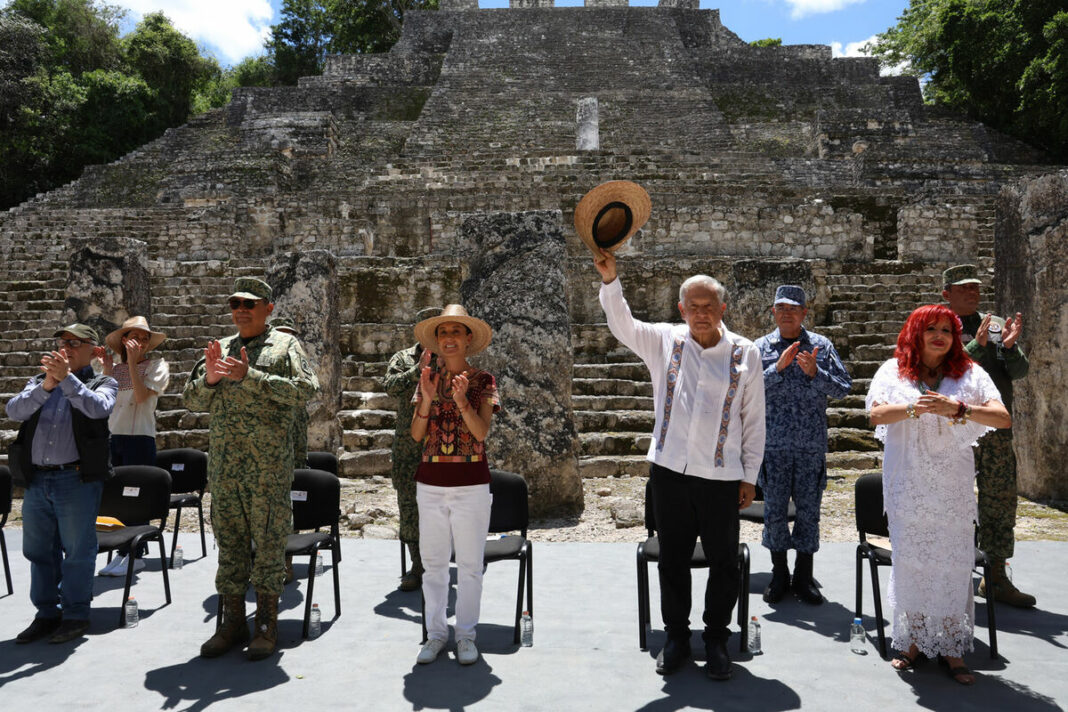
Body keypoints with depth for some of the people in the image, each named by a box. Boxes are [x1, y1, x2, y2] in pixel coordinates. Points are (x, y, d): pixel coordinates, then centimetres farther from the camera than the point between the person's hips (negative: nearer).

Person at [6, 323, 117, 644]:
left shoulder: (103, 383, 6)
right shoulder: (38, 381, 17)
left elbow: (98, 408, -16)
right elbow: (14, 410, -1)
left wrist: (66, 378, -22)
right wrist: (46, 386, -16)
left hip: (77, 479, -4)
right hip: (36, 480, 5)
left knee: (77, 551, 2)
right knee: (39, 551, 12)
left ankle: (76, 616, 15)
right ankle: (46, 614, 25)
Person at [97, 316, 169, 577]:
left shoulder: (156, 366, 0)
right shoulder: (115, 369, 13)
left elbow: (141, 396, -15)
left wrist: (132, 362, -16)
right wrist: (108, 371, -1)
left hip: (139, 439, -5)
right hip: (112, 437, 5)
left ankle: (136, 555, 6)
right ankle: (122, 552, 17)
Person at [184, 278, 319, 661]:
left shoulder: (285, 346, 2)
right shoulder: (220, 349, 17)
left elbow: (303, 389, -13)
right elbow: (192, 400, 14)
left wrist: (249, 376, -18)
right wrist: (210, 379, -8)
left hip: (268, 466, -5)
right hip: (224, 464, 5)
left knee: (269, 542, 1)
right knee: (229, 542, 11)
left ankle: (267, 624, 12)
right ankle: (232, 622, 22)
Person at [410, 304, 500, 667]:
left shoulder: (483, 381, -1)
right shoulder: (427, 379, 7)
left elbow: (482, 432, -12)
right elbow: (416, 434, 0)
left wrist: (461, 401, -27)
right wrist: (427, 400, -16)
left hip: (471, 483, -2)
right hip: (430, 483, 3)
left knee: (470, 563, 5)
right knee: (433, 562, 10)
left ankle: (466, 634, 20)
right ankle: (436, 632, 24)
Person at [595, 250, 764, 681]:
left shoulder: (745, 354, 1)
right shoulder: (664, 342, 2)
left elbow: (754, 420, 4)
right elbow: (622, 325, -12)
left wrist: (750, 476, 4)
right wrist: (609, 279, -27)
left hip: (721, 475, -1)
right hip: (670, 469, 1)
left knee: (723, 561, 8)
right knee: (672, 559, 12)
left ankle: (716, 639, 27)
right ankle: (676, 637, 28)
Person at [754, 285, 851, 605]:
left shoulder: (822, 346, 5)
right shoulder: (761, 347, 4)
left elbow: (843, 388, -2)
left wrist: (815, 373, -17)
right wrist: (778, 368, -20)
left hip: (812, 445, 0)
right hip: (774, 444, 0)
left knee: (809, 510, 7)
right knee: (774, 509, 5)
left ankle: (804, 577, 21)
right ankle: (779, 575, 22)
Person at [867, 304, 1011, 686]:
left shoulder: (969, 374, 6)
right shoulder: (894, 371, 6)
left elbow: (1003, 417, -7)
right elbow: (876, 414, -7)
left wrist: (958, 409, -22)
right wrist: (912, 408, -24)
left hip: (953, 486, 0)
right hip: (907, 484, 0)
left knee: (954, 562, 0)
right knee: (910, 560, 4)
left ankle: (951, 647, 11)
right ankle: (914, 640, 17)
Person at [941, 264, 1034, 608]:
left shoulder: (999, 325, 12)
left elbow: (1019, 371, 5)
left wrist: (1009, 347, -14)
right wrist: (978, 346, -23)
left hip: (997, 429, 5)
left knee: (1001, 502, 7)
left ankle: (996, 578, 16)